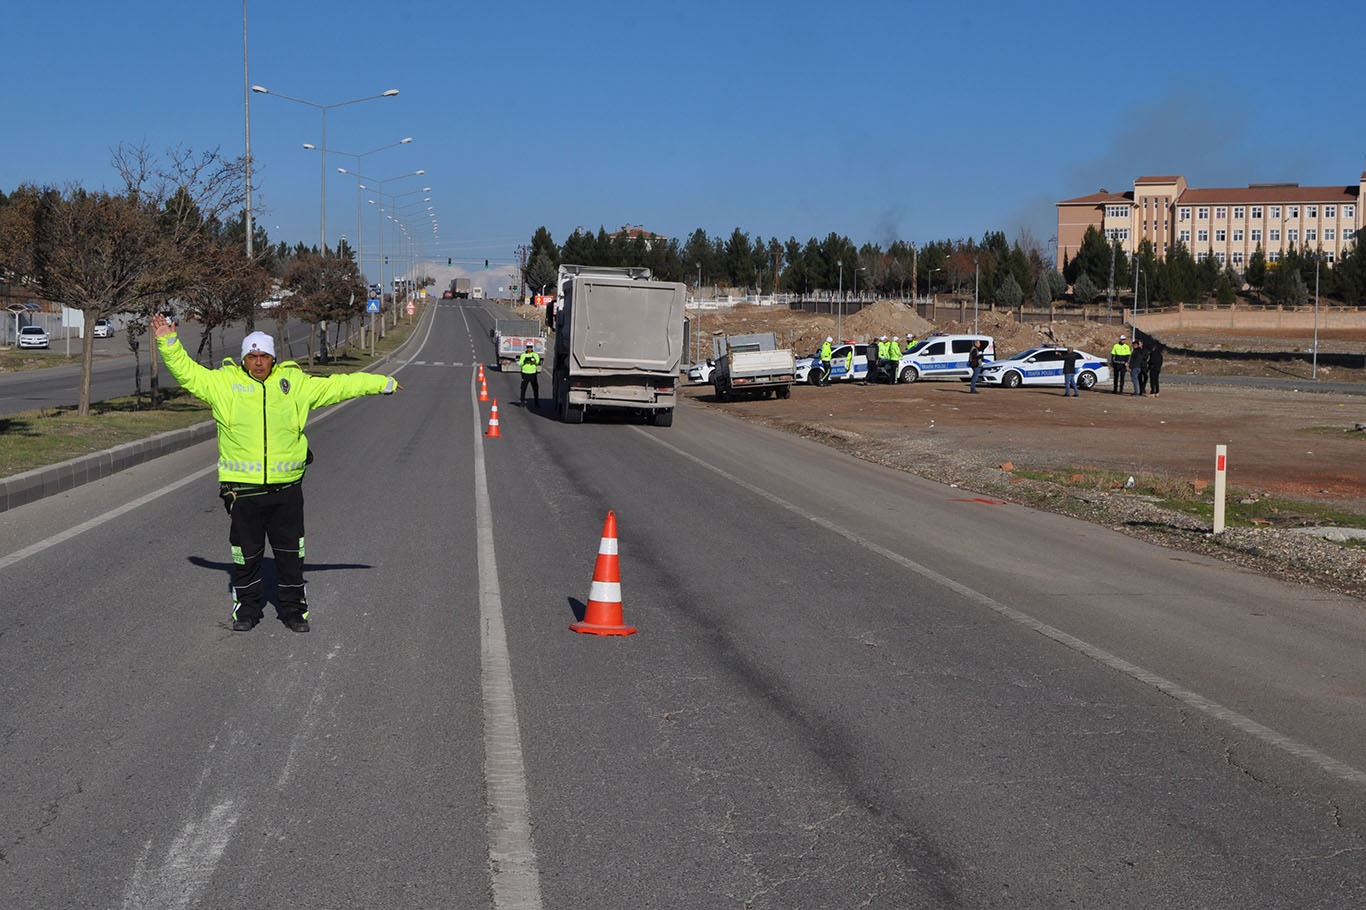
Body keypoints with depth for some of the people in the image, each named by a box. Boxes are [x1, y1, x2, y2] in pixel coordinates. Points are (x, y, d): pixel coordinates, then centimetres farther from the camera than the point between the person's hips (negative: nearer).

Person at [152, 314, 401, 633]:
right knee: (246, 553, 8)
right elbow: (187, 372, 2)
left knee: (290, 553, 9)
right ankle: (247, 609, 24)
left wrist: (382, 383, 14)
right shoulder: (224, 383, 2)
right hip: (242, 489, -1)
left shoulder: (295, 383, 7)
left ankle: (293, 609, 22)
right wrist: (168, 343, -10)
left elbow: (337, 385, 12)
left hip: (286, 487, 1)